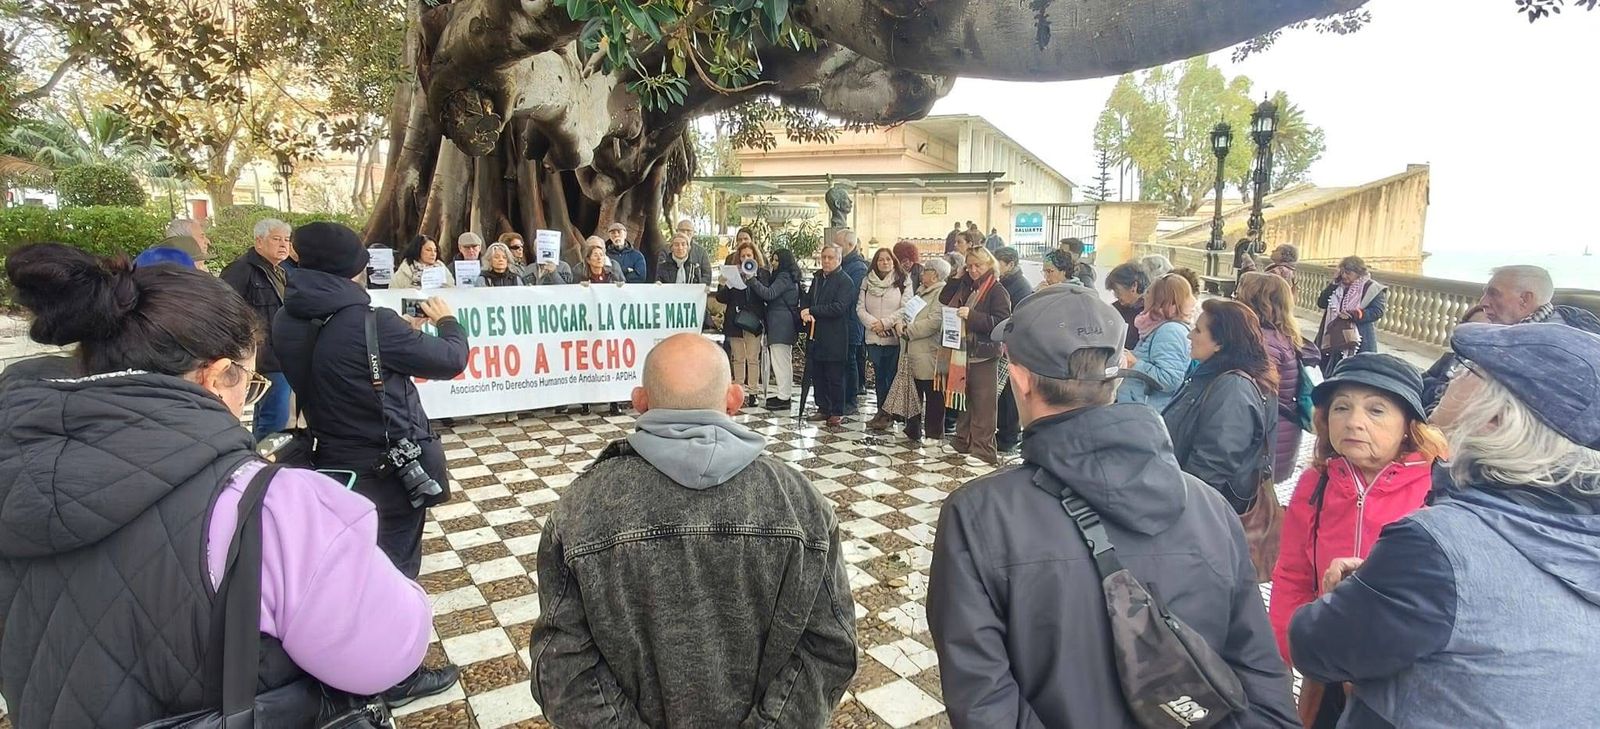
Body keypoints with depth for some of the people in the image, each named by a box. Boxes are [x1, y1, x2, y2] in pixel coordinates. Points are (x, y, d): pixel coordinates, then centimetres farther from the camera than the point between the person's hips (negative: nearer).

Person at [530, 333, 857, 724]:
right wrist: (770, 720, -11)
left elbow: (561, 662, -17)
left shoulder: (581, 508, -18)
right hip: (763, 718, 1)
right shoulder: (800, 500, -15)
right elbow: (831, 644, -13)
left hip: (636, 719, 0)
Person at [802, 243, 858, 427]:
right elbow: (806, 299, 15)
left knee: (835, 377, 1)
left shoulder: (845, 281, -8)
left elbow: (839, 307, -18)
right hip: (816, 335, 7)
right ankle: (823, 408, 23)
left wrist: (812, 311, -15)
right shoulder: (817, 278, 15)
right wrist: (805, 313, -8)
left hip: (834, 338, -7)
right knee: (817, 375, 11)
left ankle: (837, 413, 11)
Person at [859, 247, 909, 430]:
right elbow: (860, 308, 3)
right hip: (873, 337, 4)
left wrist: (885, 322, -14)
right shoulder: (867, 282, 9)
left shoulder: (903, 281, -1)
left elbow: (906, 309, -9)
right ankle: (881, 412, 21)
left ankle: (889, 414, 9)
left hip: (895, 337, -3)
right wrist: (873, 323, -12)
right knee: (879, 376, 11)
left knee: (892, 376, 0)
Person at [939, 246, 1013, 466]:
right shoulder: (965, 287, 14)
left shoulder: (997, 292, -8)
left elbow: (1002, 322, -18)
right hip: (962, 354, 7)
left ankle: (983, 451, 4)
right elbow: (944, 301, 13)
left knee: (983, 406, -2)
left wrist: (972, 315, -26)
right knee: (964, 401, 17)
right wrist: (954, 279, 3)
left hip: (984, 357, -7)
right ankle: (963, 442, 30)